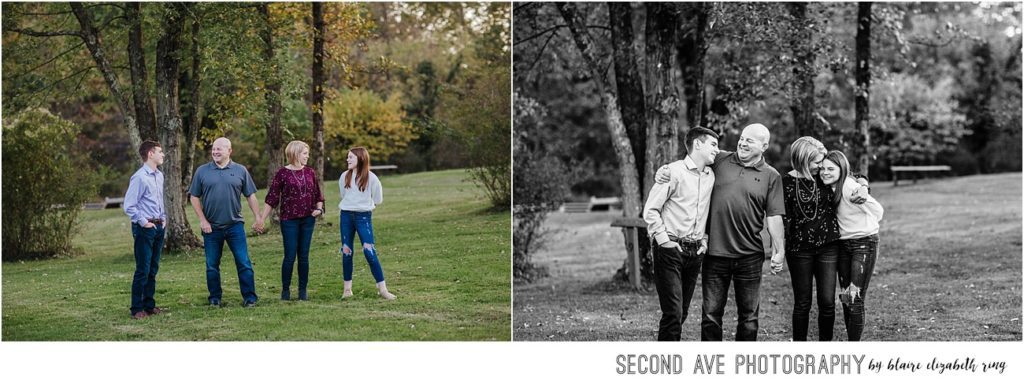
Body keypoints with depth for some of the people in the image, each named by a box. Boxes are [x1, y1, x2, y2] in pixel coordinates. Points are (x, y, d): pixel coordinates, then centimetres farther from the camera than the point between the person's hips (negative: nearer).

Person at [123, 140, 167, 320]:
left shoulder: (159, 176, 10)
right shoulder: (139, 177, -15)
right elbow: (129, 206, -15)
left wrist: (164, 218, 12)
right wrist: (143, 222, -14)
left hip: (158, 227, 8)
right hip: (144, 229, -8)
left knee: (153, 269, 13)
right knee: (143, 270, -5)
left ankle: (149, 305, 21)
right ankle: (137, 309, 1)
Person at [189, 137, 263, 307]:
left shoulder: (240, 170, 4)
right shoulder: (202, 171, 3)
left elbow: (251, 196, 7)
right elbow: (194, 197, 4)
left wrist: (258, 216, 0)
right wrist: (202, 220, -3)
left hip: (235, 225, 0)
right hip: (211, 227, 1)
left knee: (244, 263, -2)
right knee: (212, 266, 7)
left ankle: (249, 298, 4)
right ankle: (214, 298, 18)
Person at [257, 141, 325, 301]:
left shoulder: (310, 172, 7)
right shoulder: (282, 173, -4)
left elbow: (318, 195, 16)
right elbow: (271, 198, -2)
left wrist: (319, 209, -3)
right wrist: (261, 220, -5)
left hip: (307, 219, 3)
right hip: (289, 220, -3)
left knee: (304, 256, 6)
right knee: (290, 256, -4)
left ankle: (303, 290, 14)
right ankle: (285, 289, 10)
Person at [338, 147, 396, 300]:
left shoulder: (371, 178, -5)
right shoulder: (344, 176, 5)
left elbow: (378, 199, 6)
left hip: (363, 216, -3)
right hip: (346, 216, 4)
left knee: (369, 251, -12)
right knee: (346, 251, 4)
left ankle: (382, 288, -8)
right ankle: (347, 288, 12)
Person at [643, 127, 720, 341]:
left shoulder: (710, 176, 12)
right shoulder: (674, 171, -9)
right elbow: (650, 210, -9)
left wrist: (704, 240, 12)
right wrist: (664, 240, -12)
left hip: (695, 251, 7)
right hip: (670, 249, -7)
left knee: (682, 312, 9)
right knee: (673, 313, -11)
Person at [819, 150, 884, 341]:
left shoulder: (850, 187, -20)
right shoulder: (830, 188, 2)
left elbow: (878, 213, -24)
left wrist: (865, 198, -39)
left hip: (864, 243, -8)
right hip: (843, 244, 8)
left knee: (855, 298, -9)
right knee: (845, 297, 9)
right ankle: (851, 341, 18)